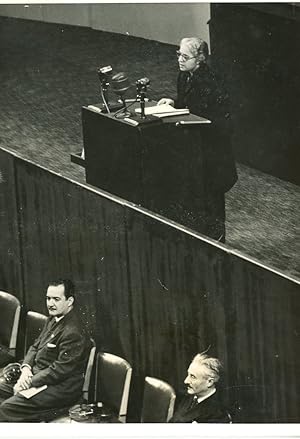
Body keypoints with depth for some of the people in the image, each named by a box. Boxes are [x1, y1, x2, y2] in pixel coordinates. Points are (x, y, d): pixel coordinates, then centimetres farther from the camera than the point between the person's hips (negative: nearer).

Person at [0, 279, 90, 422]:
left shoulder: (73, 333, -23)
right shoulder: (53, 320, 10)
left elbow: (60, 370, -24)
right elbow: (35, 347, 17)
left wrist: (29, 383, -18)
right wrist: (26, 367, -4)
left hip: (60, 388, -10)